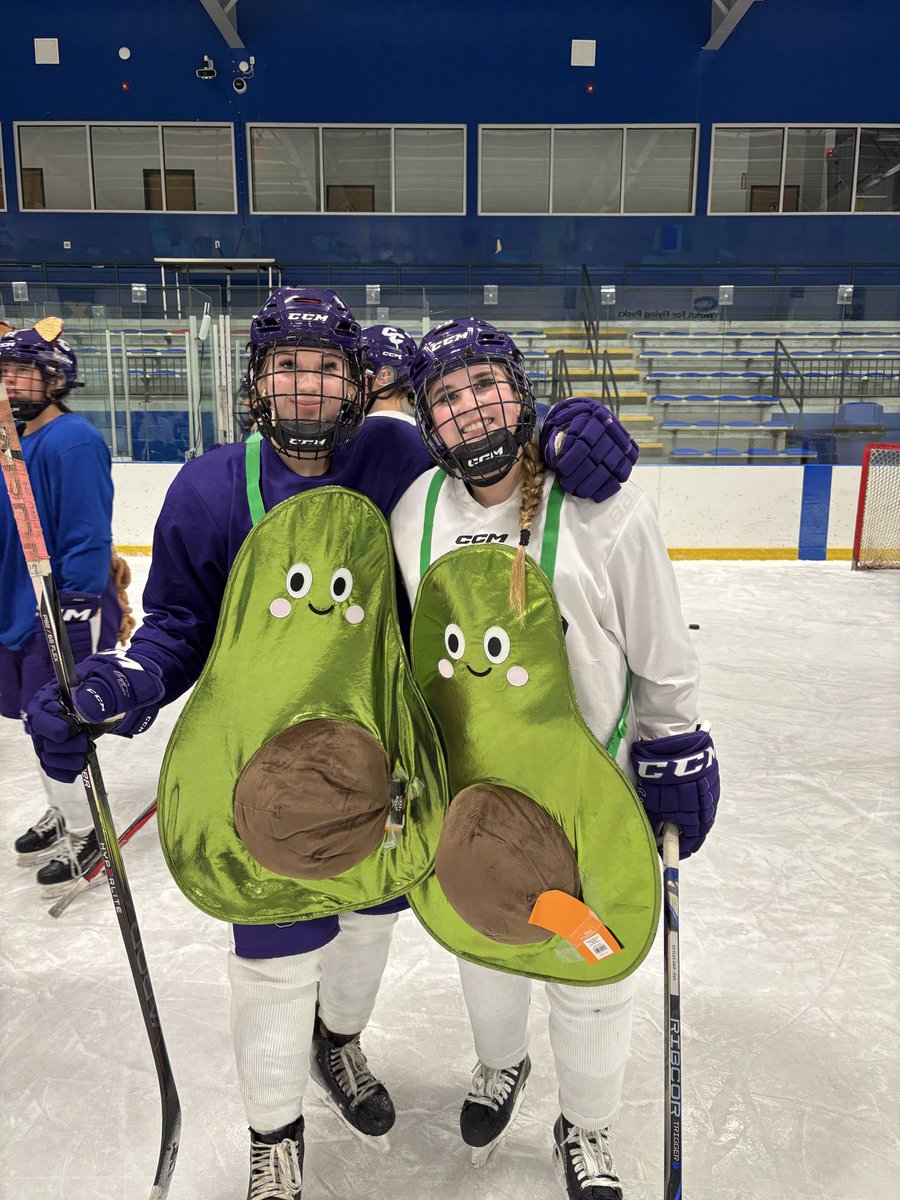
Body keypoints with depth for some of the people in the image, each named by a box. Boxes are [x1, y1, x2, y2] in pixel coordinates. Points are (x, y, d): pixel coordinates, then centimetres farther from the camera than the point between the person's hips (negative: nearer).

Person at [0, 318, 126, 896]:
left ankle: (85, 834, 20)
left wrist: (74, 613, -22)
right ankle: (64, 813, 39)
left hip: (65, 614, -9)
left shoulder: (73, 442, -18)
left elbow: (87, 540, -22)